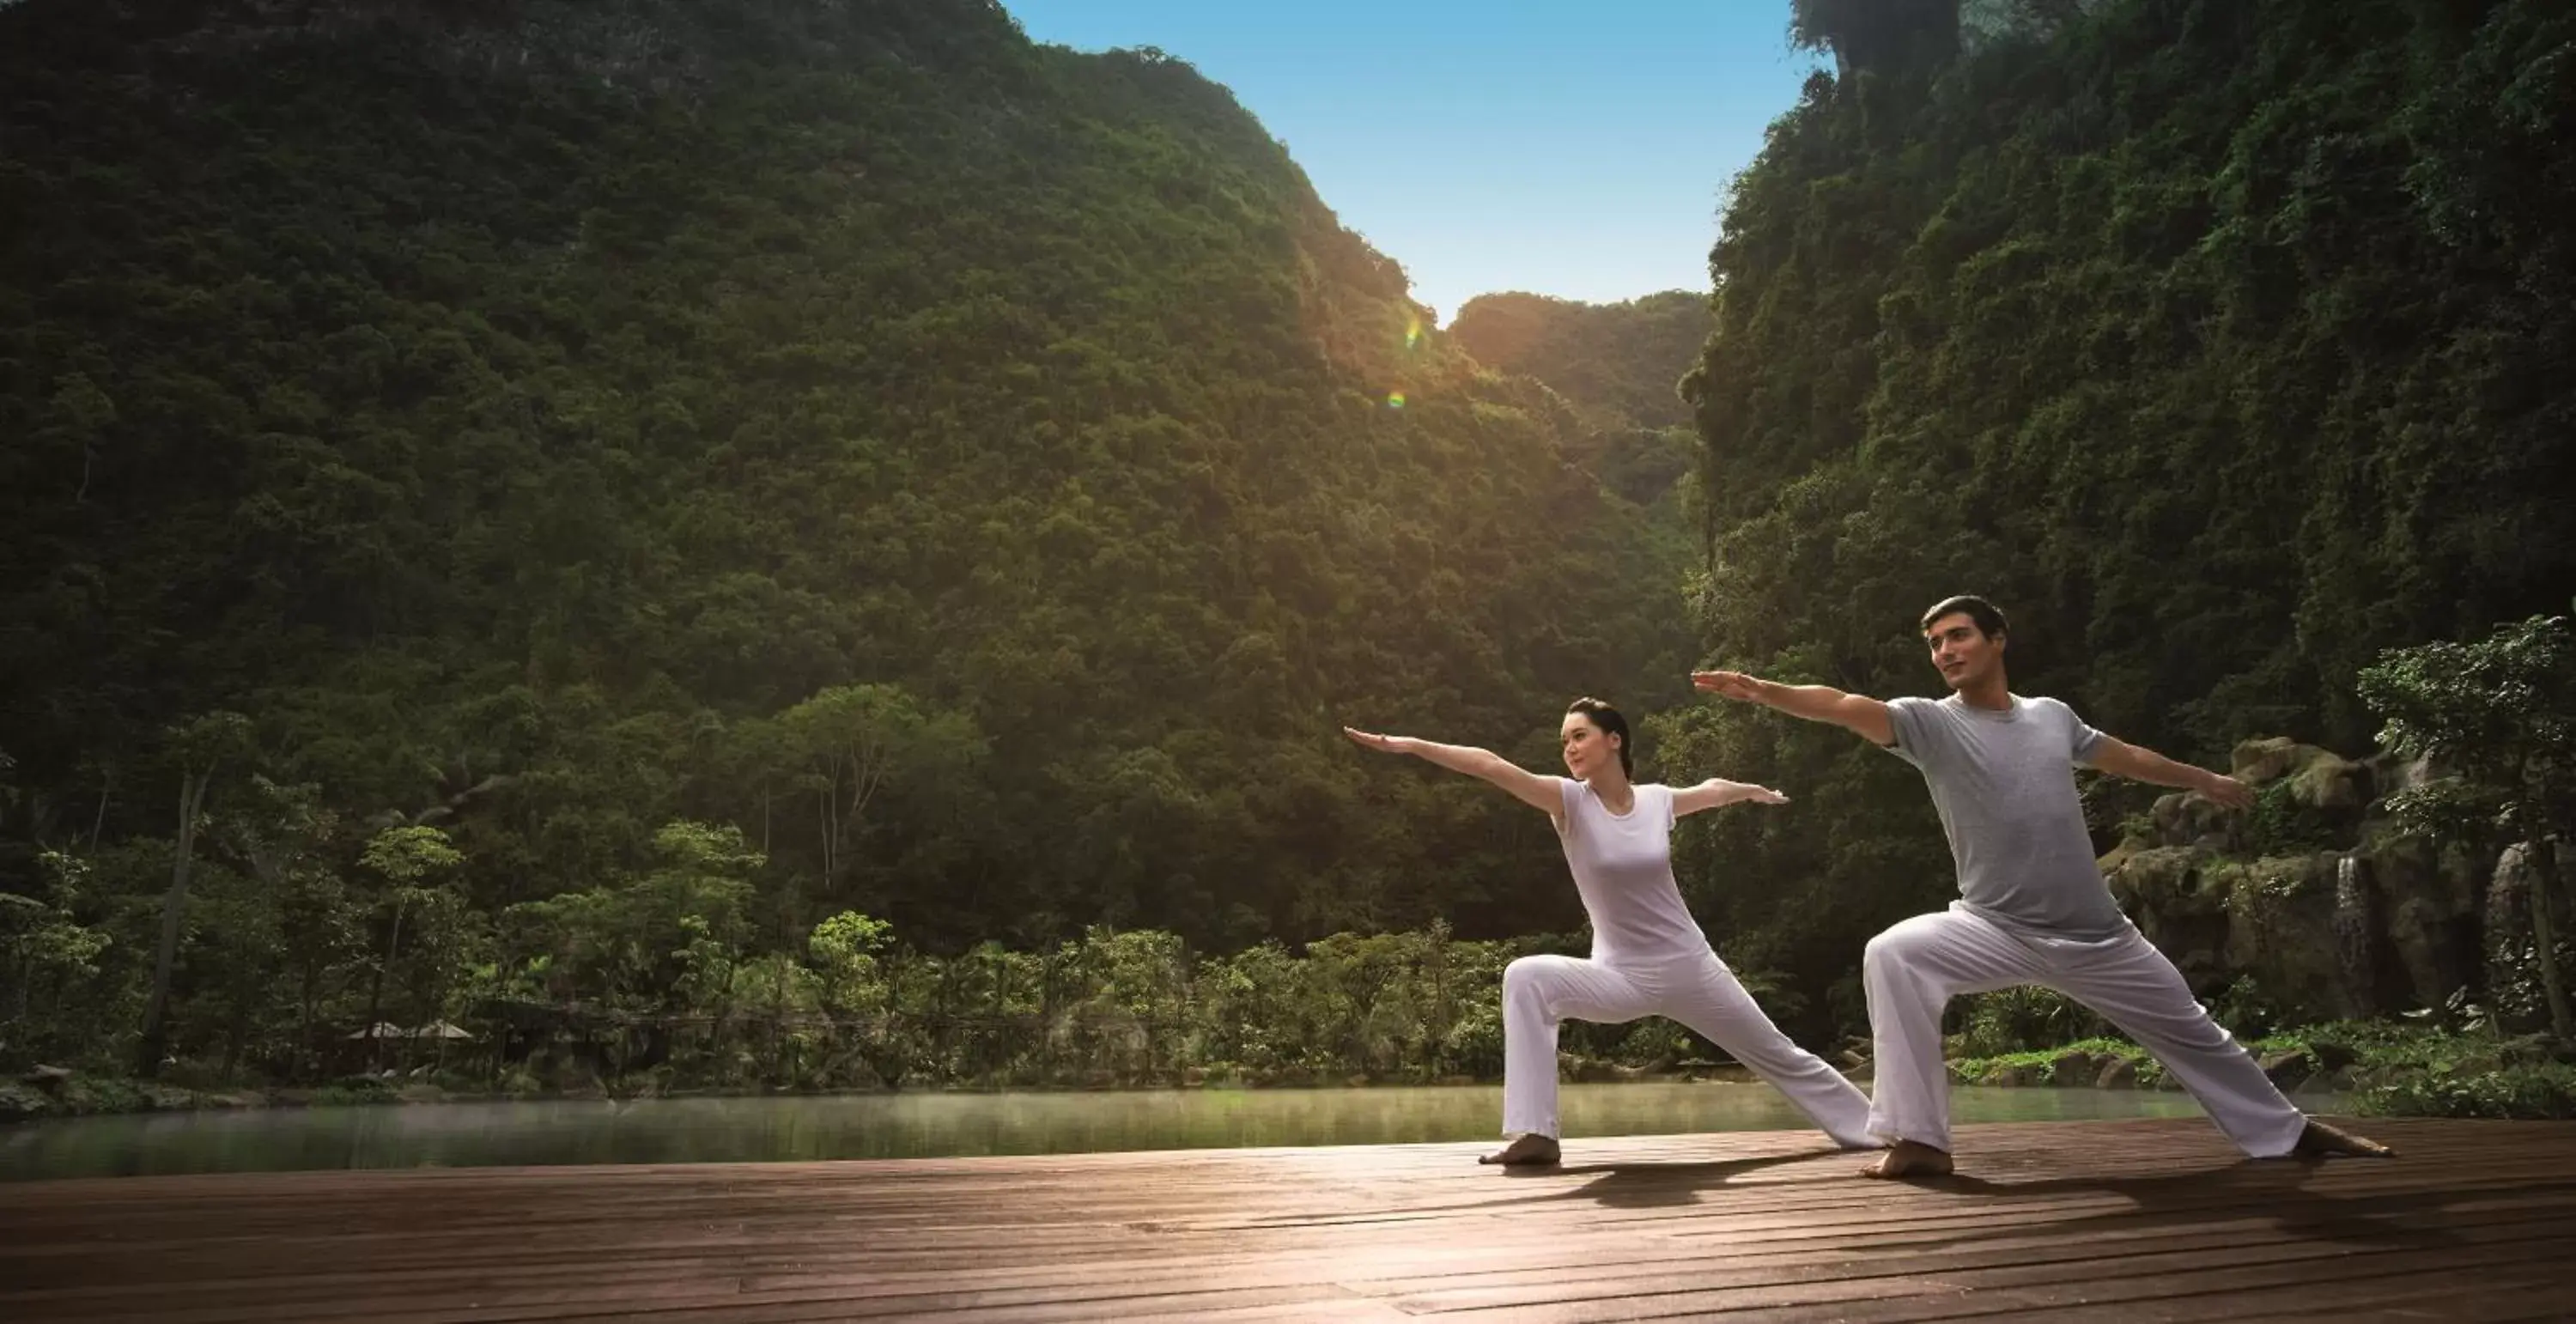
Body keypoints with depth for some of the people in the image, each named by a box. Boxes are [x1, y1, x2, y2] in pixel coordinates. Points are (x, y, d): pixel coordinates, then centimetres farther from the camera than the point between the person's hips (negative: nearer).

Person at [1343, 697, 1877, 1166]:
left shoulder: (1657, 800, -4)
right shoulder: (1570, 801, -11)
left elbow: (1712, 788, 20)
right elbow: (1490, 765, -26)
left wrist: (1755, 791, 40)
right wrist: (1411, 745, -34)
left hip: (1689, 968, 2)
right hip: (1620, 976, -2)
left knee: (1780, 1057, 14)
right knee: (1526, 978, -28)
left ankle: (1866, 1128, 36)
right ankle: (1534, 1134, -27)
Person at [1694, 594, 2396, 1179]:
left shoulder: (2052, 716, 3)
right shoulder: (1930, 722, -9)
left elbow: (2122, 756, 23)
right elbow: (1845, 706, -27)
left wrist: (2204, 779, 38)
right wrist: (1761, 690, -42)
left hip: (2095, 934, 4)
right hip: (1995, 930, -3)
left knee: (2191, 1030, 17)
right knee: (1893, 956, -30)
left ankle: (2290, 1130, 45)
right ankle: (1921, 1140, -24)